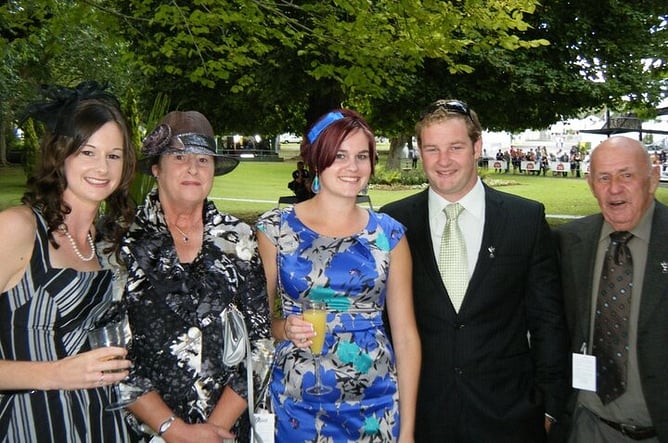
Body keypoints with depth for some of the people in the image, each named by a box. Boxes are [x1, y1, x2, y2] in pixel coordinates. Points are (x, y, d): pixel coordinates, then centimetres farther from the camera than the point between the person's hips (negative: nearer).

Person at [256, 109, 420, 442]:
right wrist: (283, 328, -18)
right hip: (296, 404, -1)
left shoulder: (388, 234, -1)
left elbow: (405, 334, 2)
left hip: (376, 406, 1)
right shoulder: (275, 228, -4)